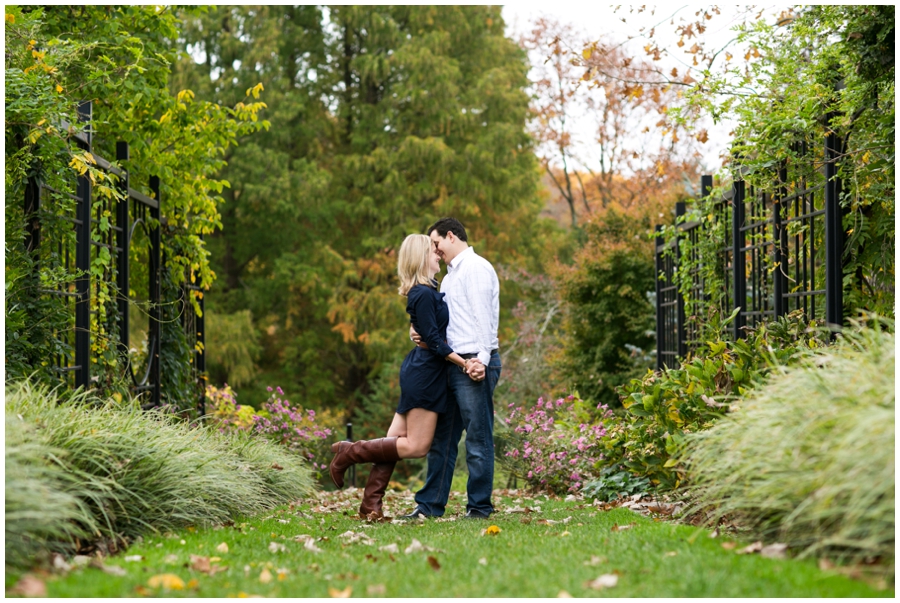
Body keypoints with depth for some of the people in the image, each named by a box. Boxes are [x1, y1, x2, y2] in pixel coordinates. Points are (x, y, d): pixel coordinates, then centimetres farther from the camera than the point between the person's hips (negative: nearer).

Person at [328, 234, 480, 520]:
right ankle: (349, 452, -3)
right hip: (425, 373, -10)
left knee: (396, 440, 8)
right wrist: (464, 362, -21)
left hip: (419, 371, 10)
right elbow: (433, 340, -19)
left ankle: (371, 505, 8)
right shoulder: (424, 294, -16)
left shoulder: (426, 291, 14)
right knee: (416, 446, -7)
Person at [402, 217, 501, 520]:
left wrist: (481, 358, -22)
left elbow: (483, 317, -15)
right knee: (441, 437, 10)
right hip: (451, 364, 10)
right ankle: (430, 504, 13)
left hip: (474, 365, -10)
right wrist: (419, 332, 5)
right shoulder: (451, 275, 24)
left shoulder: (476, 268, -6)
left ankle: (479, 508, 0)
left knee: (478, 438, -4)